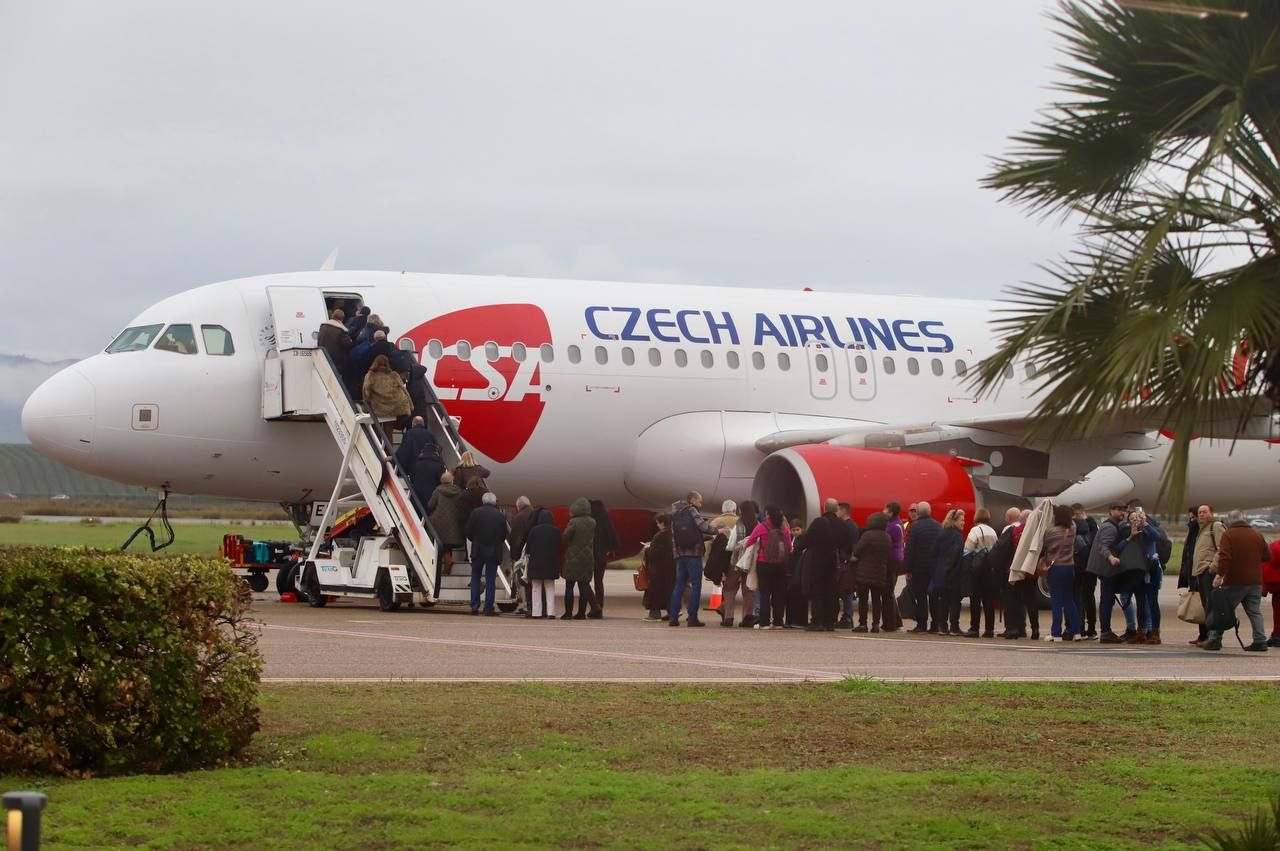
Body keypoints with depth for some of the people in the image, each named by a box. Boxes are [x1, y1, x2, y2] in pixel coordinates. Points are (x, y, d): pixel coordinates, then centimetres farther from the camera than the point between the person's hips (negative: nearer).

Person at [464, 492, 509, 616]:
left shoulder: (476, 513, -5)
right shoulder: (500, 516, 0)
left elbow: (467, 531, -4)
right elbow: (504, 535, 3)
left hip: (478, 550, -1)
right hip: (494, 551, 1)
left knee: (475, 578, 13)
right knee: (491, 580, 4)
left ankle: (474, 605, 4)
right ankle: (488, 608, 3)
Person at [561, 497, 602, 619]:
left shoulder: (573, 522, -14)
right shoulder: (592, 523, 4)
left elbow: (565, 537, -12)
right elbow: (593, 539, 8)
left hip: (573, 559, -5)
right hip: (588, 558, 5)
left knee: (569, 586, 3)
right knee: (584, 586, 7)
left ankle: (568, 613, 2)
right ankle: (581, 613, 7)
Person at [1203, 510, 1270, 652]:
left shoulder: (1229, 535, -8)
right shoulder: (1257, 535, 8)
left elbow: (1224, 556, -20)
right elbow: (1267, 556, 14)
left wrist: (1220, 574, -22)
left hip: (1234, 581, -4)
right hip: (1255, 581, 4)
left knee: (1221, 610, 5)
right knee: (1255, 612, 10)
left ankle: (1214, 640, 2)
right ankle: (1260, 641, 2)